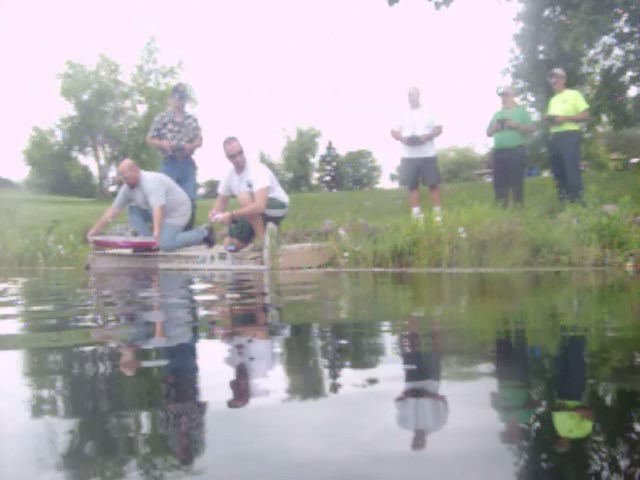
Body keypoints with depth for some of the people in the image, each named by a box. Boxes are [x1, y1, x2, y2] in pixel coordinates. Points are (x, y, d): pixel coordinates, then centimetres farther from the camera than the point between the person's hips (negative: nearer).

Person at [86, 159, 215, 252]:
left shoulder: (151, 182, -29)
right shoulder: (127, 188, -4)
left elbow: (158, 209, -40)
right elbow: (113, 210, -2)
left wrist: (156, 233, -50)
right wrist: (94, 231, -6)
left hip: (177, 211, -8)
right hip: (161, 211, 8)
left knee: (165, 244, -23)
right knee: (133, 210, -6)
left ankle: (203, 234, -5)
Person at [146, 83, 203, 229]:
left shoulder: (193, 120, 12)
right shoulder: (161, 118, 2)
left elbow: (199, 141, 10)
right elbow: (149, 139, 4)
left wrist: (191, 146, -12)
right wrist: (162, 143, -15)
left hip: (188, 164, 3)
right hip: (169, 164, -3)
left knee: (190, 201, 2)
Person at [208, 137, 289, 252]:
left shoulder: (257, 170, -28)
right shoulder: (229, 176, -5)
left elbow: (260, 206, -40)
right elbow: (221, 202, 5)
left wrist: (231, 215, -39)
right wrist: (214, 213, -18)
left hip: (277, 206, -7)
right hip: (254, 211, 7)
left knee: (244, 197, -35)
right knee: (231, 243, -2)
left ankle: (262, 237, -21)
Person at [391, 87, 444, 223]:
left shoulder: (428, 112, 8)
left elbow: (439, 128, 4)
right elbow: (393, 131, 10)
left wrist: (427, 136, -15)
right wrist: (402, 138, -12)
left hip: (427, 154, -1)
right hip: (408, 156, 1)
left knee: (433, 183, -2)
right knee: (412, 185, 1)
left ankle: (438, 213, 2)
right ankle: (416, 214, 6)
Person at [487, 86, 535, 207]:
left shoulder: (521, 110, 7)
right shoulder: (497, 114, 21)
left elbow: (531, 129, -1)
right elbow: (488, 133, 22)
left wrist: (516, 125, -12)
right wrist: (494, 128, 1)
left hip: (516, 151, -5)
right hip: (498, 152, 5)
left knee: (516, 182, -6)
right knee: (499, 183, 3)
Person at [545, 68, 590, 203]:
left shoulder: (573, 94, 3)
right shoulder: (552, 100, 22)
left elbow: (585, 116, -4)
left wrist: (565, 118, -14)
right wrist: (550, 120, 6)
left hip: (570, 135, -7)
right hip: (555, 137, 7)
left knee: (572, 169, -14)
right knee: (558, 171, 4)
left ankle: (576, 201, -13)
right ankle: (563, 201, 8)